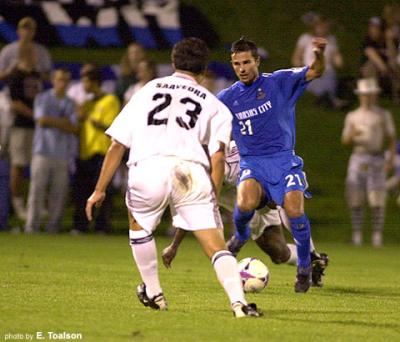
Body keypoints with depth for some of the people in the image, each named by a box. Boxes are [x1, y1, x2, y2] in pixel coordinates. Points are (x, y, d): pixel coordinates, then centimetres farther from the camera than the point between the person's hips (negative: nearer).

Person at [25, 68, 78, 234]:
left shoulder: (70, 104, 16)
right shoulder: (42, 99, 7)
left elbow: (75, 129, 4)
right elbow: (41, 120, -8)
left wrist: (52, 121, -5)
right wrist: (63, 122, -2)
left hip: (62, 154, 3)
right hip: (43, 151, -3)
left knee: (59, 193, -2)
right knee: (37, 190, -7)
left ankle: (53, 227, 2)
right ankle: (31, 226, -6)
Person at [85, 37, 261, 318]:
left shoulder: (148, 90, 24)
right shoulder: (214, 105, 22)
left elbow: (117, 145, 19)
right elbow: (217, 156, 6)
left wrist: (100, 190, 22)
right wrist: (213, 197, 8)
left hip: (147, 169, 1)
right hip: (192, 171, -1)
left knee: (139, 225, 30)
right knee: (215, 244, 0)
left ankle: (153, 293, 35)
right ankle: (239, 302, -18)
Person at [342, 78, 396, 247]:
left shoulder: (384, 115, 7)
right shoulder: (352, 116, 14)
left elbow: (392, 139, 3)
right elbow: (345, 141, 10)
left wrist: (391, 159, -11)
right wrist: (352, 134, -13)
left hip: (377, 160, -2)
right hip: (357, 159, 2)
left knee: (377, 199, -10)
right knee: (355, 198, -3)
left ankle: (377, 235, -5)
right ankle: (357, 235, 4)